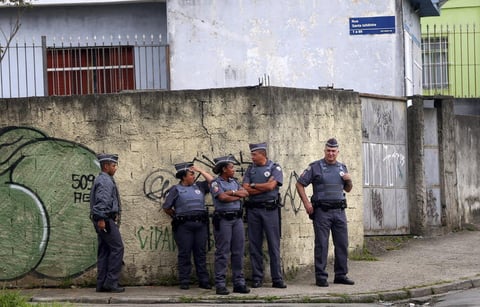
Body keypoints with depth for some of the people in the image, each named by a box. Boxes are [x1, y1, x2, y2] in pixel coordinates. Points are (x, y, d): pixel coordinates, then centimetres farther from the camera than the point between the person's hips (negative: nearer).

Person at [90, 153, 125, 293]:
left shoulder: (106, 179, 20)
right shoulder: (105, 180, -13)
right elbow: (102, 200, -23)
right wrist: (101, 218, -27)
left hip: (103, 220, 10)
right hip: (106, 221, -10)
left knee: (104, 250, 9)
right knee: (117, 248, -8)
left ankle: (102, 284, 9)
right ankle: (111, 282, -8)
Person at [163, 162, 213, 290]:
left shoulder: (199, 186, 15)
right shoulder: (175, 190, 4)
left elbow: (212, 181, 13)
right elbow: (166, 208, 7)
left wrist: (201, 171, 14)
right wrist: (177, 217, 10)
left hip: (201, 224, 4)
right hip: (184, 226, -4)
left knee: (201, 253, 5)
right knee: (184, 254, -1)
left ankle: (204, 281, 8)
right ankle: (184, 282, 2)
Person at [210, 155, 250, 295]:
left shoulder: (234, 182, 17)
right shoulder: (216, 183, -3)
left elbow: (246, 193, 6)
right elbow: (223, 197, -17)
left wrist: (232, 192, -8)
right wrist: (238, 196, -4)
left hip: (237, 219, 6)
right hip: (223, 219, -6)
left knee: (238, 252, 5)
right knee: (222, 253, -5)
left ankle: (239, 283, 9)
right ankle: (220, 285, -3)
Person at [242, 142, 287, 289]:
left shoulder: (275, 168, 1)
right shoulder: (250, 169, 11)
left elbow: (271, 186, -12)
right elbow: (245, 189, -1)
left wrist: (254, 185, -2)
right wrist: (264, 186, -7)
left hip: (270, 209, -3)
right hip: (253, 209, 3)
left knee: (274, 245, -2)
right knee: (254, 245, 4)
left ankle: (277, 279, 0)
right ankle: (257, 278, 10)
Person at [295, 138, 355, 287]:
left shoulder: (342, 168, 14)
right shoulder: (315, 167, -2)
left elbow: (348, 189, 24)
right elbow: (299, 184, 0)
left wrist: (349, 181, 1)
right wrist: (306, 203, -8)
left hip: (339, 210, 5)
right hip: (322, 211, -5)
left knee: (342, 244, 6)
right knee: (321, 244, -3)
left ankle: (341, 275, 15)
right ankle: (320, 277, 1)